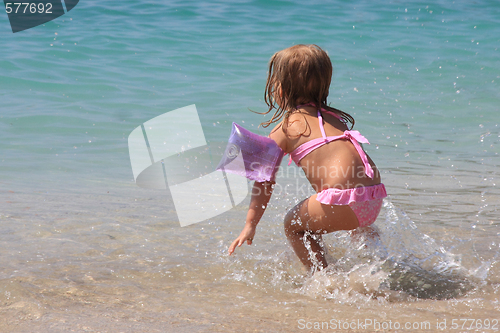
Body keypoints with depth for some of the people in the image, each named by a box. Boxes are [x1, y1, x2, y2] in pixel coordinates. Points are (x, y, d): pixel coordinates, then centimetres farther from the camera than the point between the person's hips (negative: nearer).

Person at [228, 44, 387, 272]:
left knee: (293, 224, 15)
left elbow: (265, 180, 5)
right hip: (375, 198, 7)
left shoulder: (285, 128, 5)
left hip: (344, 198, -7)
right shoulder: (333, 117, 24)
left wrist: (250, 225, 8)